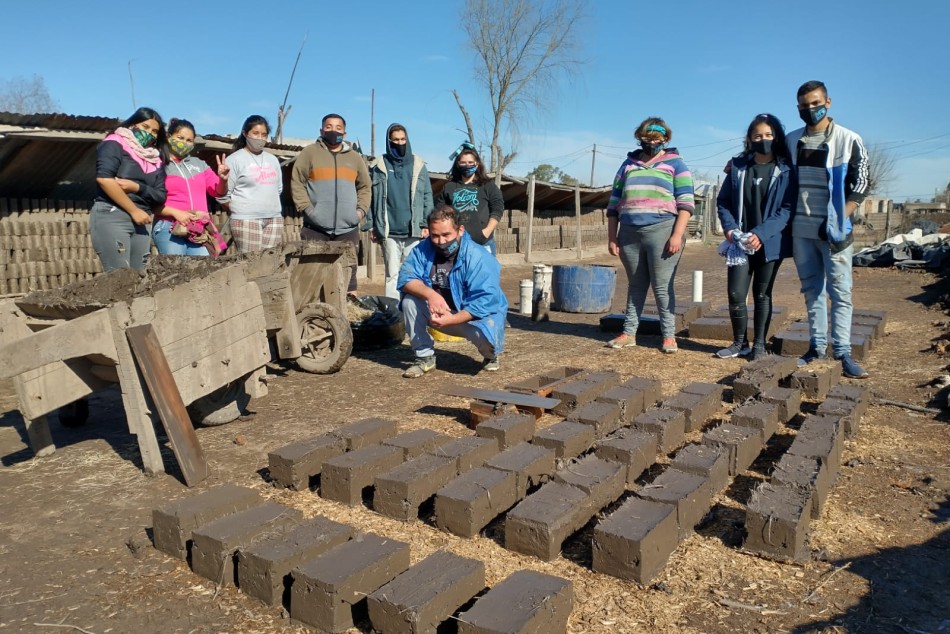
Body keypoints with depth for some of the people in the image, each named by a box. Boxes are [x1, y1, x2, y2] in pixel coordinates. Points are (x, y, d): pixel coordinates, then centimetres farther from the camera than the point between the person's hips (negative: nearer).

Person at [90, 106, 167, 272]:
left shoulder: (155, 159, 18)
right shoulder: (115, 143, 1)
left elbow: (160, 196, 11)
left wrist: (136, 187, -9)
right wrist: (134, 210, -13)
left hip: (141, 223, 6)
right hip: (111, 217, -6)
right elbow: (104, 178, -13)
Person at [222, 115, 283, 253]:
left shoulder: (272, 159, 17)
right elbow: (223, 195, -5)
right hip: (246, 220, -5)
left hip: (274, 219, 6)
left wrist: (270, 206, 14)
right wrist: (240, 209, -1)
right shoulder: (234, 159, -2)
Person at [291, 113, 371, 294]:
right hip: (315, 227, -3)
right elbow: (297, 183, 1)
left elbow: (365, 187, 21)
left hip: (347, 227, 3)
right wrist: (307, 208, -9)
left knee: (348, 271, 6)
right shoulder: (309, 153, 6)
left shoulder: (355, 157, 17)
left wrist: (361, 209, 5)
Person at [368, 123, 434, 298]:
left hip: (414, 231, 0)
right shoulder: (378, 166, 6)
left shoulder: (418, 165, 8)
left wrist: (426, 224, -2)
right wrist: (371, 226, -2)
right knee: (392, 275, 3)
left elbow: (427, 196, 7)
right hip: (389, 232, 0)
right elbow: (370, 198, 5)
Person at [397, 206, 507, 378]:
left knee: (484, 334, -35)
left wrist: (452, 320, -37)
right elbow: (406, 278, -19)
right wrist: (430, 294, -38)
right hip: (438, 312, 4)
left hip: (474, 316, -4)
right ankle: (425, 357, -3)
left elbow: (485, 301, -29)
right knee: (409, 301, -19)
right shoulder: (423, 249, -10)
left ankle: (491, 356, 6)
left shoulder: (478, 258, -24)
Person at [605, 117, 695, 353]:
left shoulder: (675, 164, 6)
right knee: (635, 286, 10)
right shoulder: (628, 164, 17)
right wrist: (612, 237, 8)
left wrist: (677, 235, -13)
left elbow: (685, 203, -2)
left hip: (661, 232, -4)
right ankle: (629, 333, 15)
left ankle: (669, 336, 4)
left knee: (662, 287, -3)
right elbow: (614, 203, 15)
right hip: (630, 234, 4)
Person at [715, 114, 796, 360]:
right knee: (736, 294, -3)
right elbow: (723, 201, 8)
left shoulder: (785, 170, -1)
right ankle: (739, 343, 14)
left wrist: (761, 233, -19)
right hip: (740, 242, 2)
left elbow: (787, 208, -8)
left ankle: (759, 344, 18)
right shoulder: (738, 166, 6)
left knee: (762, 295, 7)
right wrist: (729, 228, -10)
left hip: (770, 243, -2)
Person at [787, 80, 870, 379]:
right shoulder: (791, 141, 9)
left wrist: (839, 220, -11)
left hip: (833, 229, -3)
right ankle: (816, 345, 15)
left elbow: (860, 185, -3)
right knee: (812, 290, 9)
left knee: (840, 291, -4)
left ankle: (842, 352, -1)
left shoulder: (848, 140, -2)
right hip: (801, 229, 4)